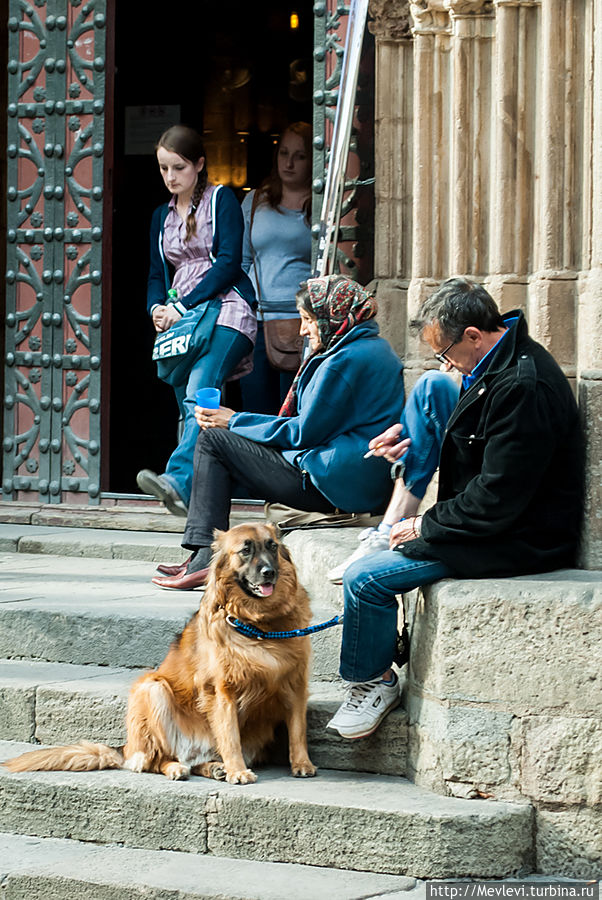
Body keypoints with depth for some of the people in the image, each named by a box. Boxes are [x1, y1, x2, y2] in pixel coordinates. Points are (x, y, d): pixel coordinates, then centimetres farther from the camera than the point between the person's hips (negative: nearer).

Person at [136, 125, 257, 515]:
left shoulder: (221, 200, 4)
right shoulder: (162, 216, 22)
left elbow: (228, 263, -6)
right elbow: (157, 274, 23)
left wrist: (183, 306, -11)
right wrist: (158, 308, 0)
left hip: (226, 309, -7)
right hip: (181, 319, 7)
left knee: (199, 393, -27)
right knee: (190, 407, -3)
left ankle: (179, 481, -44)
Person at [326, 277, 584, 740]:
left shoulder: (522, 390, -27)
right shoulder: (501, 362, 5)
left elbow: (495, 502, -27)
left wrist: (426, 528, -15)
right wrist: (416, 440, 10)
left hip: (516, 542, -11)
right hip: (494, 522, 11)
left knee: (365, 579, -15)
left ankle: (373, 682, 8)